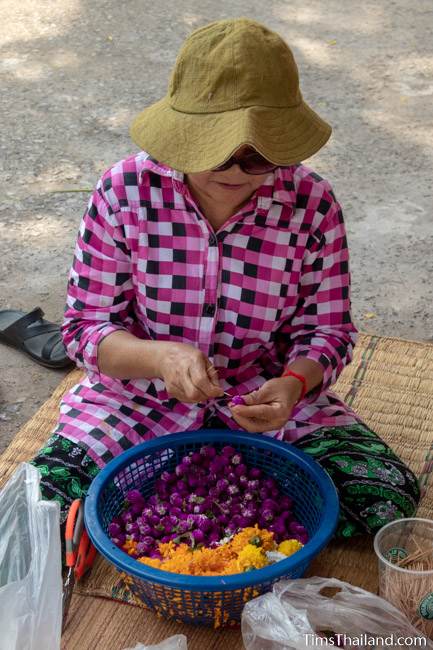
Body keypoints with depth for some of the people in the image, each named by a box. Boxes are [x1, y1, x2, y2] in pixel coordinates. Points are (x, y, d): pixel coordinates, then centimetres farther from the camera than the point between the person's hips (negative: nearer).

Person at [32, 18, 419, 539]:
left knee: (388, 493, -17)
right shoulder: (125, 191, -15)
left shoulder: (310, 202, -12)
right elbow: (86, 326, -11)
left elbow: (327, 328, -4)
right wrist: (159, 357, -33)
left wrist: (294, 384, -27)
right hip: (142, 394, -1)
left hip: (267, 395, 1)